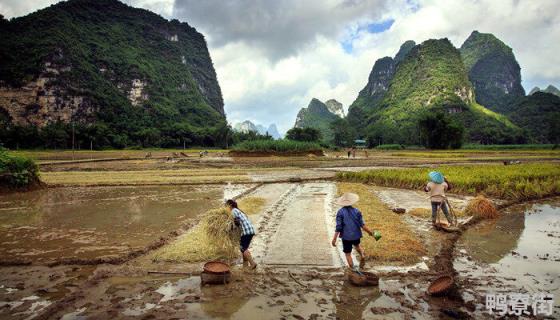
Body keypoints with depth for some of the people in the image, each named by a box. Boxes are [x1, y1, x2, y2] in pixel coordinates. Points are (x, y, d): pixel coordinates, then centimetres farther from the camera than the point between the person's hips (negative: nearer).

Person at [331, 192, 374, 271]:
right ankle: (362, 255, 6)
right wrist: (369, 232, 7)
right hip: (356, 235, 3)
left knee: (348, 254, 12)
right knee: (357, 245, 33)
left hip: (346, 236, -3)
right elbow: (362, 225, -7)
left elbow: (338, 227, -15)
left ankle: (352, 270, 16)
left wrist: (334, 239, -10)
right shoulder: (356, 211, -5)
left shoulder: (340, 212, -13)